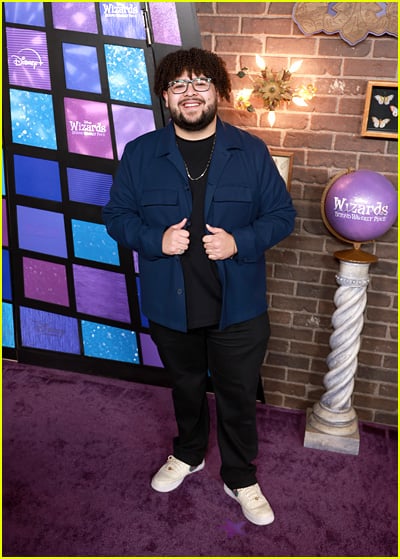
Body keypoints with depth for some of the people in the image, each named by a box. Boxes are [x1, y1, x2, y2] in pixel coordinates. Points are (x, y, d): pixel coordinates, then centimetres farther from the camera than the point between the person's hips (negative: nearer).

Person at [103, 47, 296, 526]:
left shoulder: (251, 151, -5)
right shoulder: (140, 154, -3)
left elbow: (282, 214, -2)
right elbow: (116, 216, 1)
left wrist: (239, 243, -19)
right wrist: (156, 239, -19)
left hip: (238, 307, -1)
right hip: (171, 307, 1)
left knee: (239, 397, 13)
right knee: (185, 386, 23)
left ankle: (240, 479, 38)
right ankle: (188, 454, 51)